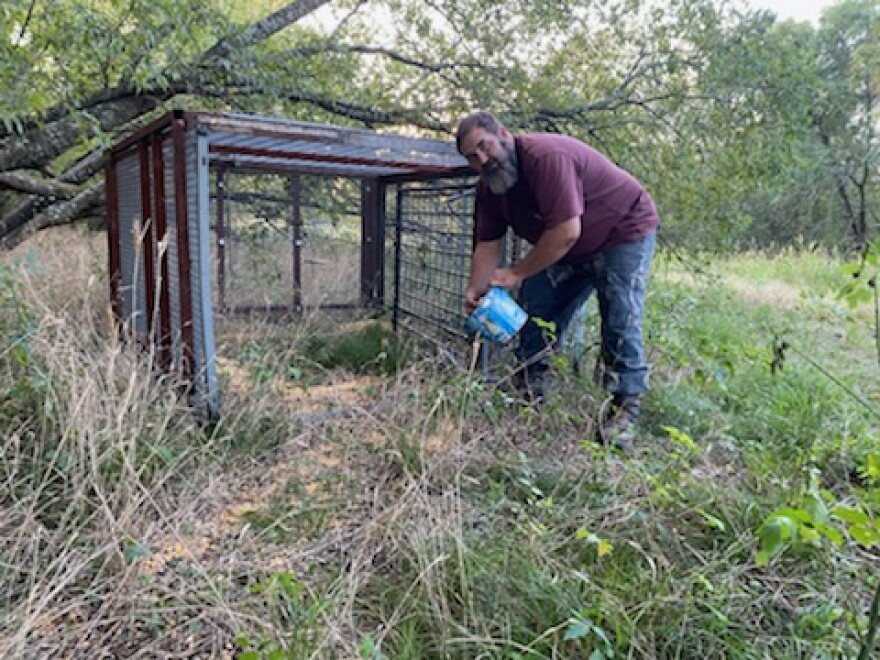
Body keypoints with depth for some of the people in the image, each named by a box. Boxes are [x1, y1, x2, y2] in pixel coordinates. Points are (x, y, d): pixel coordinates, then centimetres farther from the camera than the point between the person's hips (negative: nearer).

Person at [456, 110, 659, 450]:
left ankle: (624, 411, -5)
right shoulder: (489, 187, -6)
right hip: (569, 250, 8)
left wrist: (516, 273, -30)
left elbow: (566, 232, -36)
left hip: (625, 230, -8)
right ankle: (529, 395, 14)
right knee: (535, 308, 2)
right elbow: (488, 245, -6)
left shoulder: (546, 156, -33)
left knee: (620, 323, -16)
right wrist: (474, 292, -18)